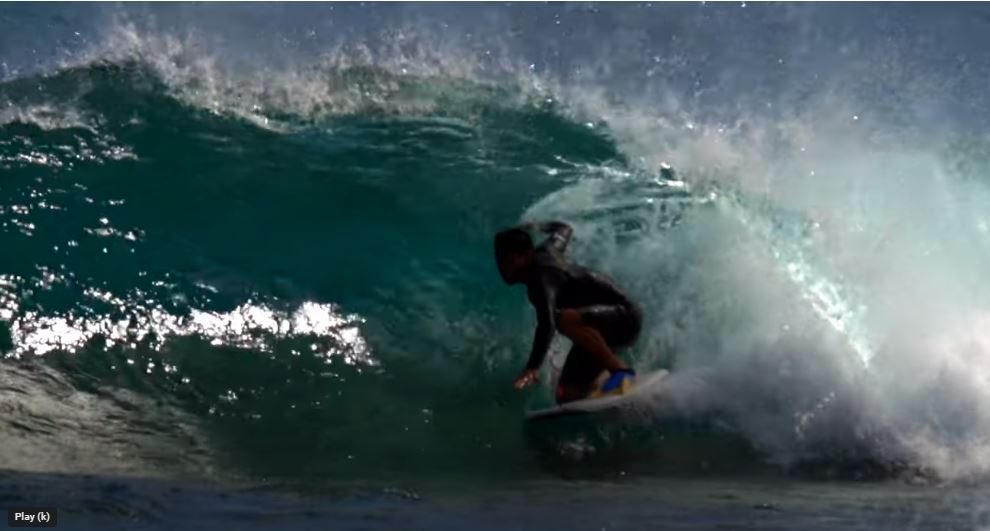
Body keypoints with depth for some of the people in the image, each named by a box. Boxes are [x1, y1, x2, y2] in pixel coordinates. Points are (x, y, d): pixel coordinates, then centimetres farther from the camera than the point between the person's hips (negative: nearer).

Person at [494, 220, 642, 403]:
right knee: (566, 395, -2)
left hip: (623, 316, -10)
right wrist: (535, 227, 44)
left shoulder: (541, 277, -25)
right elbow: (563, 229, 25)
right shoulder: (543, 253, 2)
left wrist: (533, 367, -53)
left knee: (565, 319, -41)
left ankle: (620, 370, -30)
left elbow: (547, 324, -42)